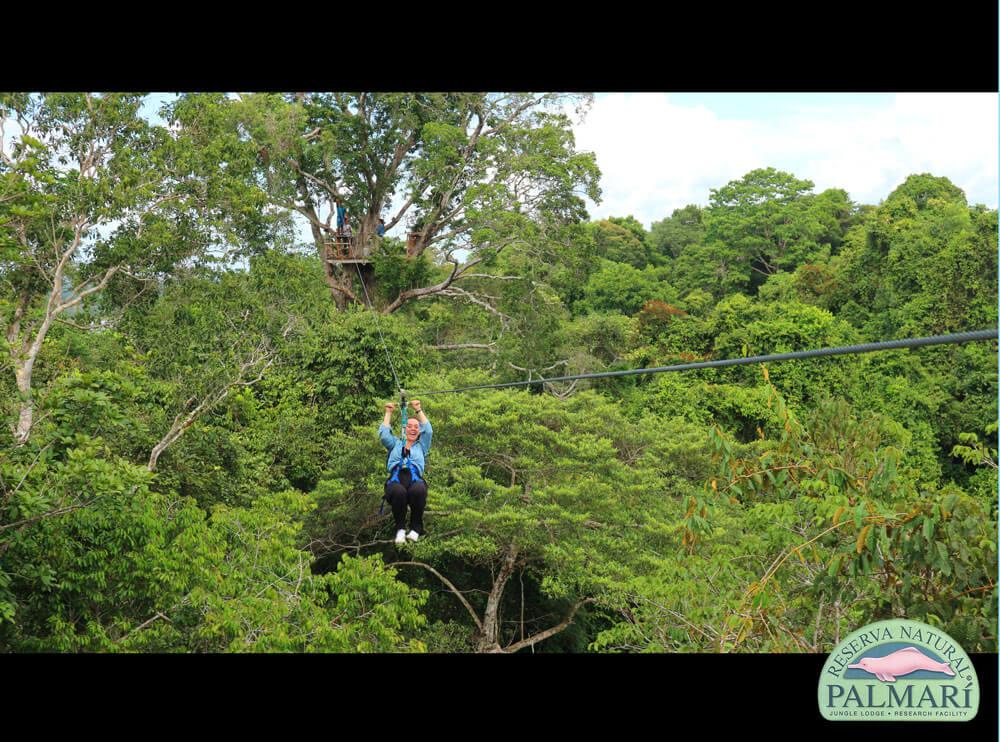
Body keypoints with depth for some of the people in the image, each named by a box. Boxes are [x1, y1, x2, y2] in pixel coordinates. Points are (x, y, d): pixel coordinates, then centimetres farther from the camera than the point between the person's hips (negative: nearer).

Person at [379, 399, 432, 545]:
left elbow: (428, 430, 19)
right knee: (398, 491, -40)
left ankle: (416, 528, -22)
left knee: (418, 490, -40)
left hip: (415, 480, 0)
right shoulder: (396, 444, 33)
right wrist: (388, 413, 24)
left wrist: (418, 410, 22)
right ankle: (400, 528, -24)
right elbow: (384, 434, 19)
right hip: (396, 481, 0)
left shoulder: (422, 445, 32)